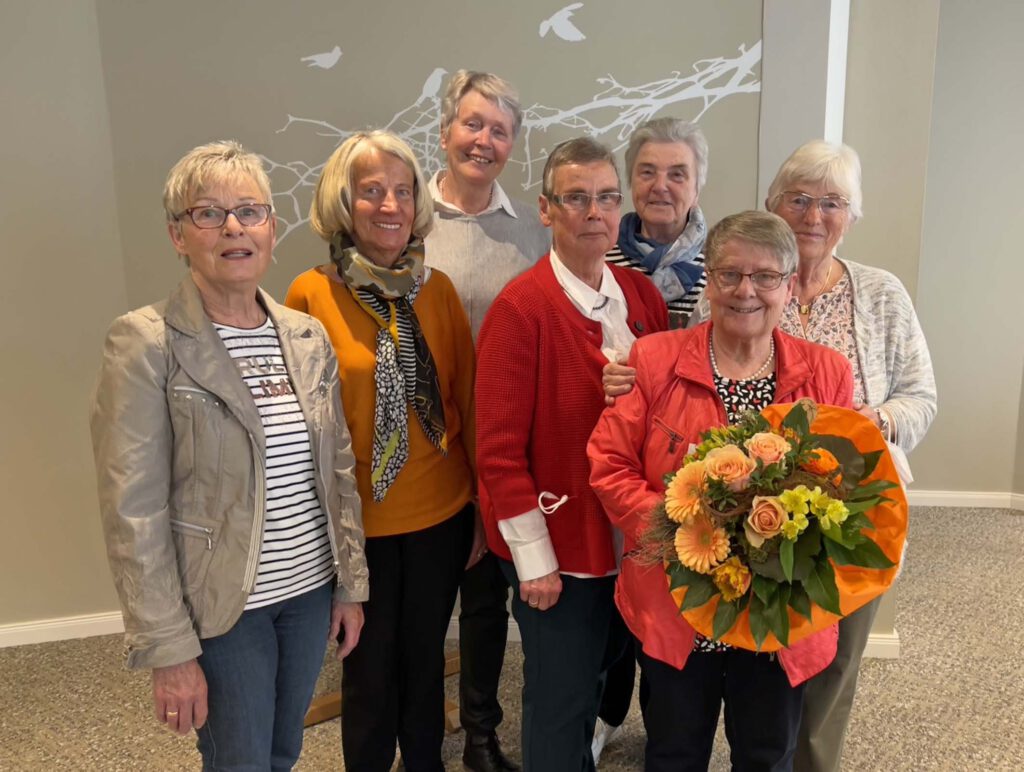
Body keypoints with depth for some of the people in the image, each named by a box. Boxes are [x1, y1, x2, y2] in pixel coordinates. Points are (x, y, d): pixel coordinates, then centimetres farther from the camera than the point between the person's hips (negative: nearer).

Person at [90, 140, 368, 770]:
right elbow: (134, 512, -15)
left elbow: (339, 472, 7)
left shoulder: (308, 336, 1)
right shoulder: (146, 343, -14)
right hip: (221, 606, -5)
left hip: (312, 590, 5)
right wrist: (168, 648, -15)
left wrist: (351, 582, 8)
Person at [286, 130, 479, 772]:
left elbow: (468, 399, 3)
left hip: (443, 512, 3)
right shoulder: (311, 294, -11)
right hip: (357, 520, -2)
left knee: (426, 655, 20)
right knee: (370, 666, 15)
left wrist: (482, 503, 4)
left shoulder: (437, 289, -1)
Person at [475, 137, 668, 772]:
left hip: (634, 543, 6)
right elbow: (500, 447, -16)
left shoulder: (643, 295, 2)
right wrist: (533, 558, -14)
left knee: (594, 683, 23)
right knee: (561, 703, 11)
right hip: (558, 550, -5)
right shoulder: (519, 308, -16)